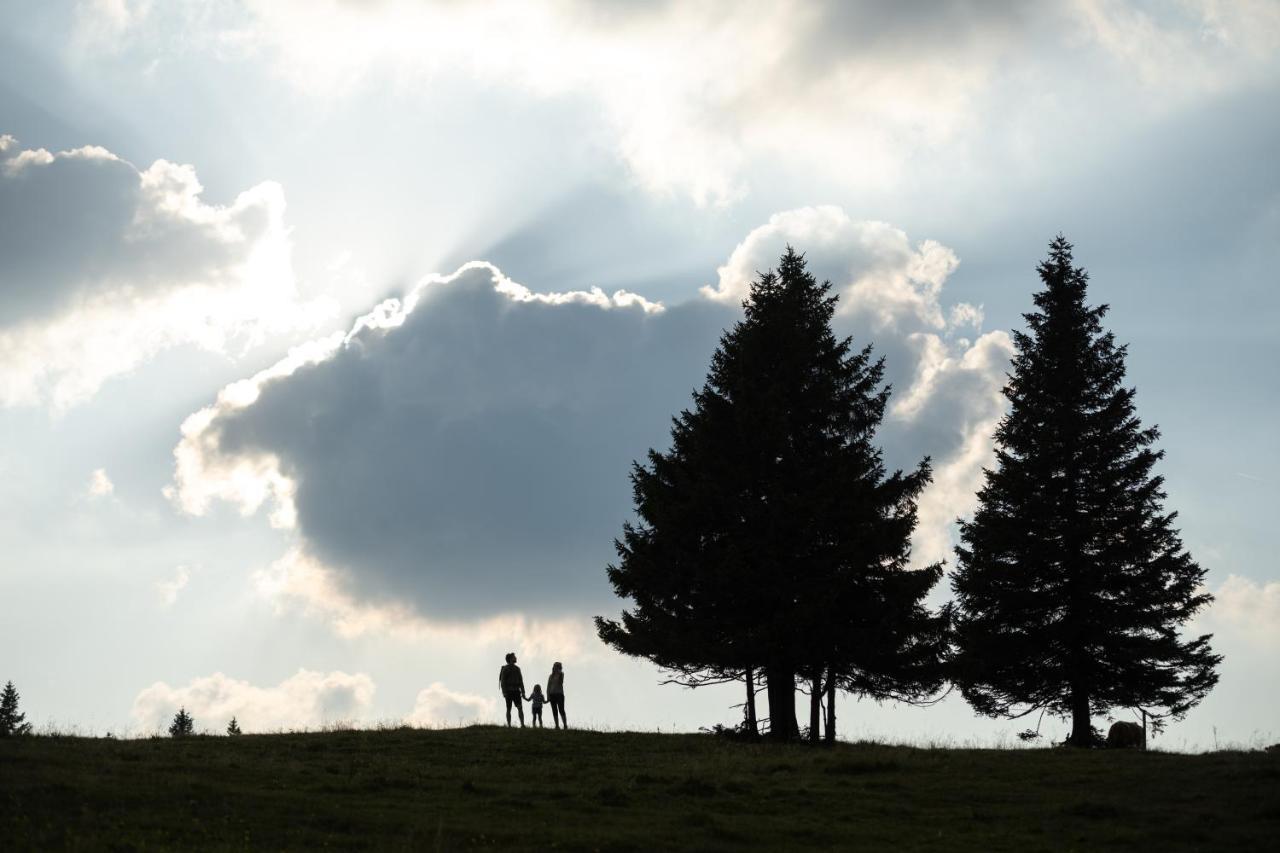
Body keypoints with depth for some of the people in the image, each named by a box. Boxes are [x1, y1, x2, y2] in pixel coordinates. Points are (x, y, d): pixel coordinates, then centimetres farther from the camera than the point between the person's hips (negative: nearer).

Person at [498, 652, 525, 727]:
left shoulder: (517, 669, 15)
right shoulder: (505, 669, -3)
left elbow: (520, 681, 14)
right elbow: (502, 681, -9)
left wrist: (523, 693, 5)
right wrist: (504, 693, -20)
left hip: (516, 691, 4)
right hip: (508, 691, -4)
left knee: (520, 708, -11)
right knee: (509, 709, -3)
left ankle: (522, 725, -19)